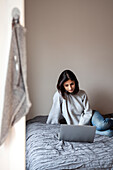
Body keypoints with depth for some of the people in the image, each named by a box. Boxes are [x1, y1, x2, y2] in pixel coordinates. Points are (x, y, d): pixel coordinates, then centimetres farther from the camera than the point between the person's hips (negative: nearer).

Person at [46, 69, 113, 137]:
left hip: (89, 117, 3)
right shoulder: (59, 95, -15)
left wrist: (80, 126, -16)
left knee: (101, 125, -32)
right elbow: (54, 114, -7)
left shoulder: (82, 93, -7)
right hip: (76, 124, -3)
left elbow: (88, 112, -5)